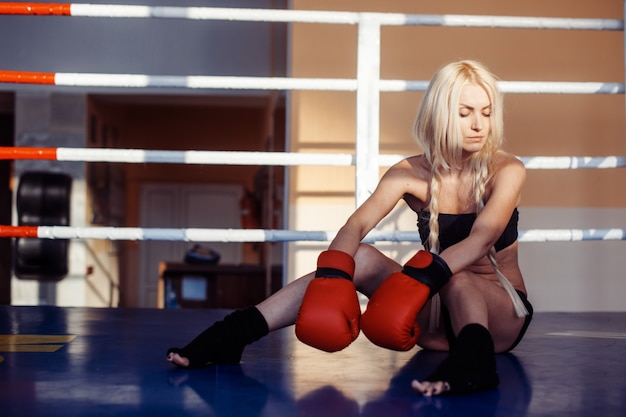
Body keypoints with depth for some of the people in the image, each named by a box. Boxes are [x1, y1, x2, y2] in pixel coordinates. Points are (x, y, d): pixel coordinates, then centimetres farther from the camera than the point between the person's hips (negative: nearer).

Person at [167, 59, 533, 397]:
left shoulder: (507, 171, -11)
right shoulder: (411, 174, -4)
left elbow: (481, 240, -30)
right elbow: (356, 226, -20)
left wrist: (421, 280, -46)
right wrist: (332, 280, -41)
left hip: (501, 317, -2)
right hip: (438, 316, 2)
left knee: (452, 277, -34)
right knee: (360, 258, -22)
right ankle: (234, 333, -31)